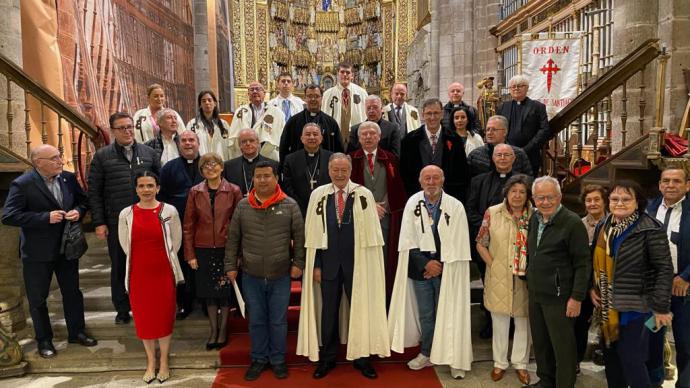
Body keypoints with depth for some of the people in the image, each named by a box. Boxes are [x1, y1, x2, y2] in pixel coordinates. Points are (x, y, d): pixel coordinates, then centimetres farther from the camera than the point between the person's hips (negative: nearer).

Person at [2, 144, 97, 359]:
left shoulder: (68, 178, -2)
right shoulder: (22, 184, -17)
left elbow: (82, 200, 12)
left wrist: (78, 211, -11)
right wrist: (46, 217, -27)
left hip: (67, 247, 5)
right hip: (38, 252, -4)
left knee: (72, 292, 16)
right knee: (38, 298, 11)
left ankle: (76, 332, 33)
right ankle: (44, 340, 29)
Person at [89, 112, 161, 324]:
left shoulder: (149, 153, 6)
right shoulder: (102, 156, 2)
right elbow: (94, 191, 1)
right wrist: (99, 222, -4)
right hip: (116, 223, -1)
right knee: (119, 267, 11)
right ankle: (122, 310, 26)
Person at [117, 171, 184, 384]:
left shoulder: (169, 211, -8)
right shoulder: (126, 214, -3)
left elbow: (176, 242, 2)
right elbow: (125, 245, 8)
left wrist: (160, 260, 7)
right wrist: (143, 260, 9)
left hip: (163, 273, -1)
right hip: (138, 274, 2)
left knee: (164, 317, 9)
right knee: (143, 318, 13)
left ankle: (164, 362, 28)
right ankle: (150, 362, 32)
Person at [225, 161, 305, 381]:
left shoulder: (290, 205, -3)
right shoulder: (243, 206, 1)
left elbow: (299, 237, -1)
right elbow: (233, 239, 5)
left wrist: (298, 263, -5)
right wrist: (231, 266, 3)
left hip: (281, 276, -1)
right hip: (251, 276, 1)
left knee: (278, 321, 11)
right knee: (256, 321, 13)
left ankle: (278, 360, 29)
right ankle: (259, 359, 30)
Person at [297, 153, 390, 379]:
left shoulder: (364, 194, -5)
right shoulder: (318, 195, 0)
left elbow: (372, 232, -4)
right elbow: (313, 233, 1)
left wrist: (369, 265, -7)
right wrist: (316, 264, -2)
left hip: (357, 262, -1)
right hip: (328, 262, 1)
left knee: (360, 309, 9)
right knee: (328, 311, 12)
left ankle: (361, 356, 28)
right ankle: (327, 358, 29)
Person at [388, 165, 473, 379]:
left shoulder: (456, 206, -8)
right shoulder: (412, 204, -2)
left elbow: (458, 244, -7)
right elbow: (408, 241, -3)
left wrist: (440, 265, -9)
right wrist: (426, 263, -11)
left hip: (447, 268, -2)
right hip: (420, 268, 2)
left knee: (448, 314, 5)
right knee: (424, 315, 14)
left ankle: (455, 358, 19)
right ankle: (426, 354, 30)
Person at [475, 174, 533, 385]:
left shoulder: (535, 216, -3)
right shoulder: (493, 213, -4)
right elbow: (481, 243, 1)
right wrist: (493, 265, -6)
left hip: (525, 279, 1)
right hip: (499, 278, 0)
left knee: (524, 322, 12)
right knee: (499, 322, 12)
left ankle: (521, 363, 30)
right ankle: (500, 363, 29)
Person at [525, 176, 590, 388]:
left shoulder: (573, 223, -14)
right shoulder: (534, 219, 8)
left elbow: (583, 264, -13)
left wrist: (577, 298, -15)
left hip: (558, 297, -7)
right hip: (535, 295, 7)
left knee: (563, 346, 4)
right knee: (540, 342, 17)